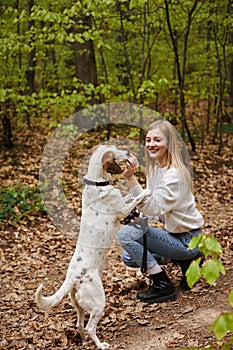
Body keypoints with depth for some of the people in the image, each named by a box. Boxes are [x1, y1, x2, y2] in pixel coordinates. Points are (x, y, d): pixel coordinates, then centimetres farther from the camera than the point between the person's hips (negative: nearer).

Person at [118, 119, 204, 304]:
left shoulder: (174, 174, -25)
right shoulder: (154, 167, 3)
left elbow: (153, 207, -34)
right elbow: (154, 207, 15)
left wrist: (131, 178, -40)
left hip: (187, 240, -9)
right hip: (173, 232, 9)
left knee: (126, 233, -21)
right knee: (129, 258, 11)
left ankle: (163, 286, -11)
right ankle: (183, 259, 16)